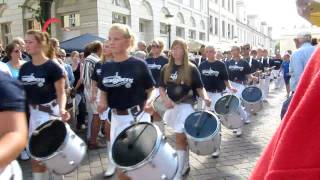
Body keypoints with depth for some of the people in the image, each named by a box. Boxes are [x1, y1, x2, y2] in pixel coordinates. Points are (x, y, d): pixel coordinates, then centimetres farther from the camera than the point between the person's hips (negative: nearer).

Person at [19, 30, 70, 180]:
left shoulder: (53, 67, -13)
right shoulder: (24, 68, 4)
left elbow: (61, 93, -11)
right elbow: (21, 92, 11)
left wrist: (61, 109, -28)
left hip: (50, 113, -5)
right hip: (33, 113, 6)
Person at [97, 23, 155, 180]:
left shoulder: (139, 65, -9)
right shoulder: (106, 67, 3)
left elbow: (151, 90, -3)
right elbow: (104, 91, 12)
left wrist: (148, 101, -22)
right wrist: (102, 103, -8)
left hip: (138, 117, -4)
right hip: (117, 118, 4)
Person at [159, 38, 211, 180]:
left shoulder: (191, 69, -5)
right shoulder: (166, 69, 5)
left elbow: (199, 87, -3)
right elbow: (161, 87, 6)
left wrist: (205, 98, -22)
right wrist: (165, 99, -12)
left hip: (186, 105, -4)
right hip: (172, 106, 4)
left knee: (179, 138, -7)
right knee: (183, 138, 17)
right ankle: (185, 165, 35)